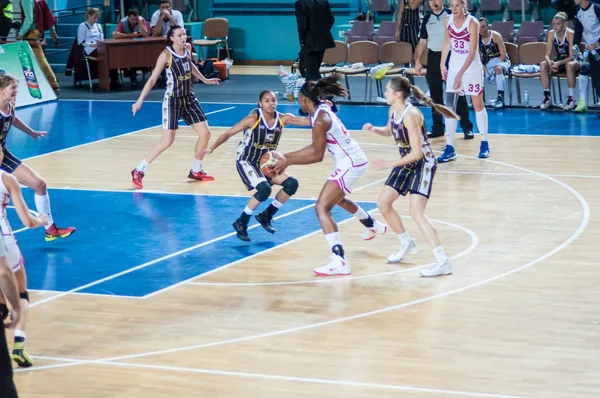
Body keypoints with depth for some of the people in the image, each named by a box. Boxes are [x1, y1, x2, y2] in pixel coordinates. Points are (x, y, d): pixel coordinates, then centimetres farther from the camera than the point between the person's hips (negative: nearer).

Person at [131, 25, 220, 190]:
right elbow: (152, 79, -16)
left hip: (189, 98, 7)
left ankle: (196, 171, 22)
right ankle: (138, 171, -1)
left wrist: (204, 80, 27)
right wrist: (140, 100, -21)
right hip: (172, 100, -7)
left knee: (205, 133, 4)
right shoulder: (167, 54, -18)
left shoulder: (188, 48, 0)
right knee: (167, 141, -11)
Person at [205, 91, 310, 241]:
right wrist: (212, 148, -22)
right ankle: (241, 223, -10)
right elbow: (229, 133, -14)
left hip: (266, 163, 6)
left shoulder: (283, 119, -6)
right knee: (264, 189, -29)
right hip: (246, 162, -6)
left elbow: (308, 121, -11)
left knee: (292, 184, -8)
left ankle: (266, 216, 9)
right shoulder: (253, 119, -19)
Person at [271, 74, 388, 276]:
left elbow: (317, 155, -20)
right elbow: (315, 147, 11)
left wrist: (288, 162, -14)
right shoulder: (321, 111, 7)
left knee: (322, 207, -15)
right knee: (337, 197, 36)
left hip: (349, 165, -11)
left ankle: (340, 261, -24)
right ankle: (373, 226, 60)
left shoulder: (320, 120, -22)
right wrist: (286, 156, 10)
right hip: (353, 160, 11)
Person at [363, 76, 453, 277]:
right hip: (406, 163, 10)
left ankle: (443, 262, -20)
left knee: (416, 213, -20)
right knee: (383, 203, 13)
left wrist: (390, 164, -25)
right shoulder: (393, 110, 0)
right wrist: (374, 129, 1)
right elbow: (389, 131, 22)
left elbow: (417, 152, -28)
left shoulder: (410, 114, -27)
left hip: (422, 163, -10)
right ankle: (407, 244, 32)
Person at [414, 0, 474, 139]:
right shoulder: (427, 19, 10)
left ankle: (467, 127, 0)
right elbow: (422, 42, 15)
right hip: (433, 58, 4)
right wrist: (417, 61, 8)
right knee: (435, 95, 8)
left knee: (457, 93, -4)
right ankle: (437, 127, 16)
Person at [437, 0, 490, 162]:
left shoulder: (472, 22, -20)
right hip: (454, 66, 4)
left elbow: (472, 52, -23)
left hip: (472, 67, -4)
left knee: (478, 104, 7)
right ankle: (450, 148, -1)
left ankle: (484, 144, 21)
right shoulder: (448, 20, -5)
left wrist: (461, 73, -29)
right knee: (449, 105, -3)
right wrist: (442, 64, 7)